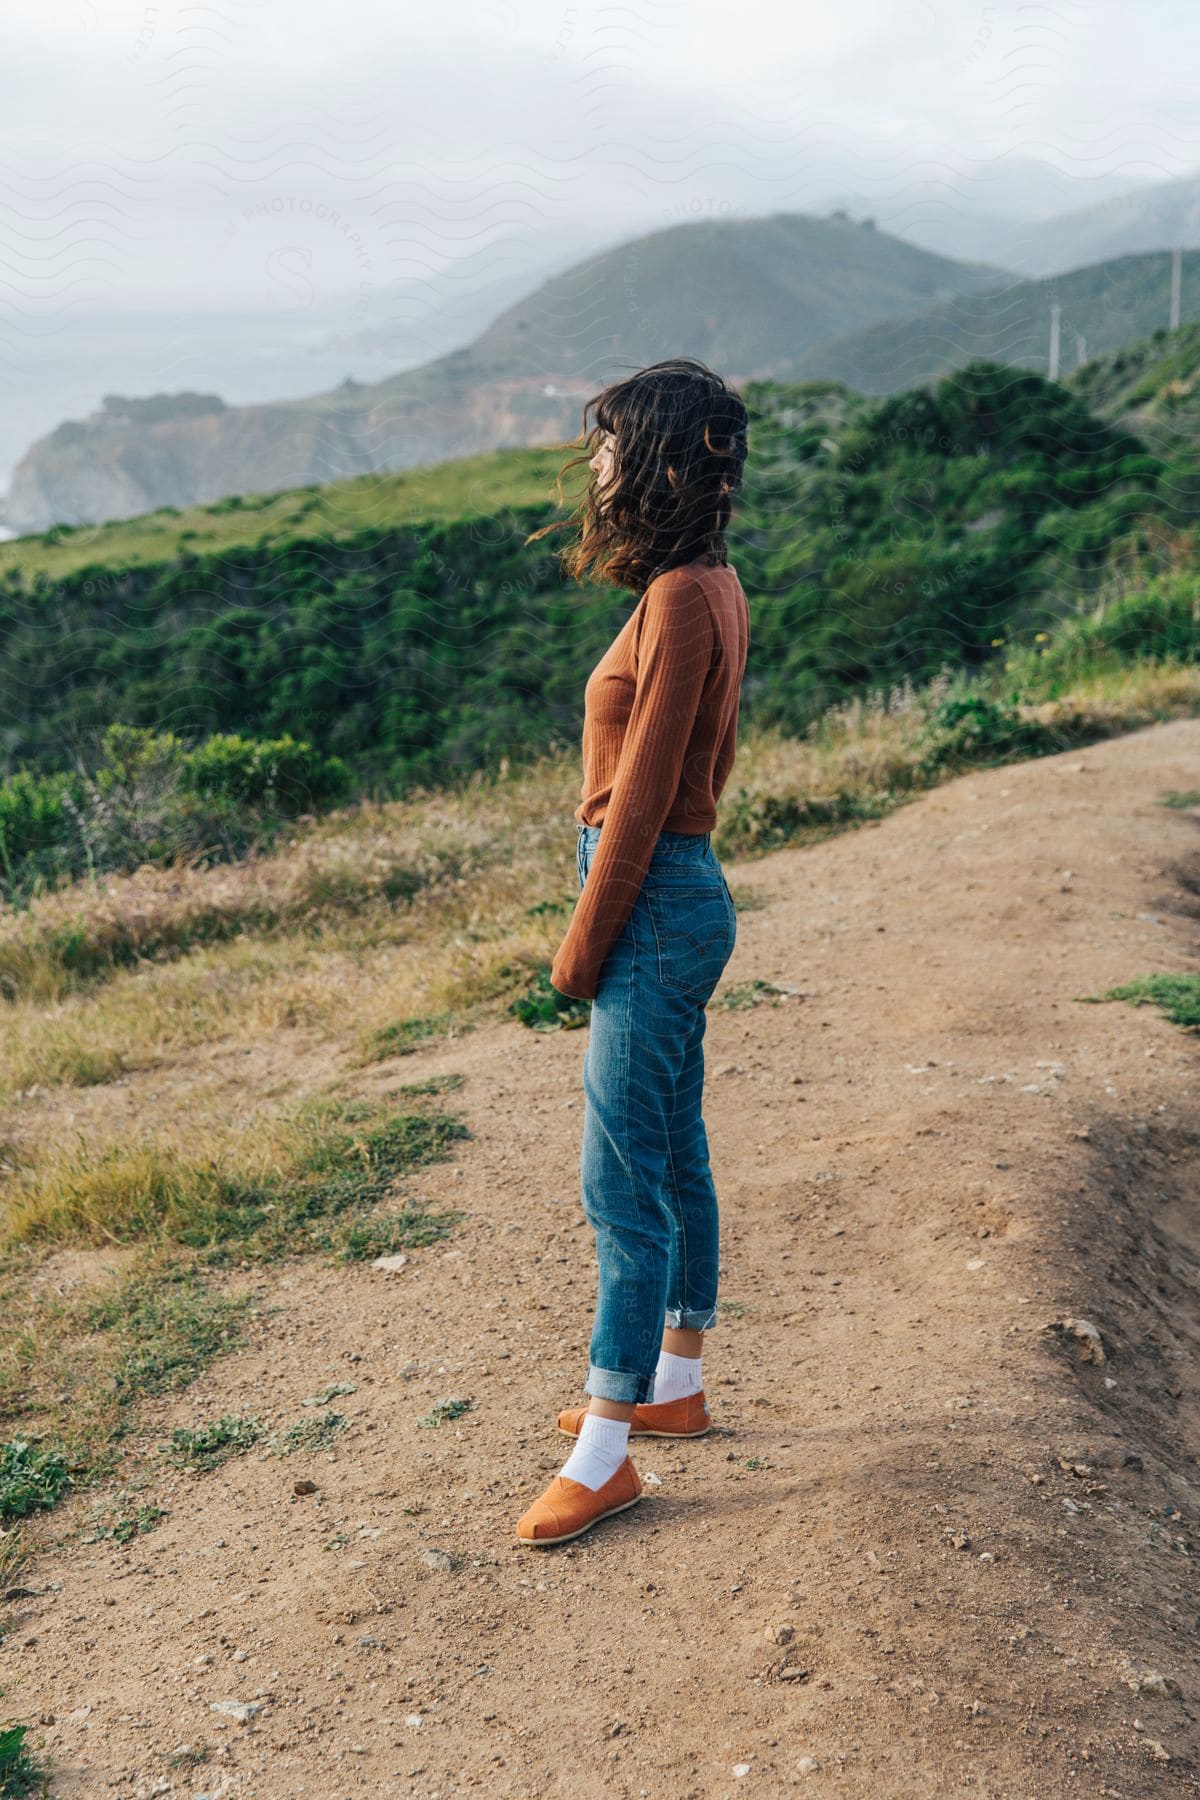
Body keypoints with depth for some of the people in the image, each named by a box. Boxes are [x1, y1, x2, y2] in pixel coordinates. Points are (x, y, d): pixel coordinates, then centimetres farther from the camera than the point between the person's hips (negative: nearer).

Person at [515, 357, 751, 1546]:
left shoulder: (680, 599, -19)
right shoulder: (711, 587, 11)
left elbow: (641, 795, -20)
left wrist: (583, 945, -12)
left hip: (654, 907, -10)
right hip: (681, 892, 10)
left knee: (624, 1181, -3)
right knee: (674, 1155, 18)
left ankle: (605, 1455, 8)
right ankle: (675, 1388, 33)